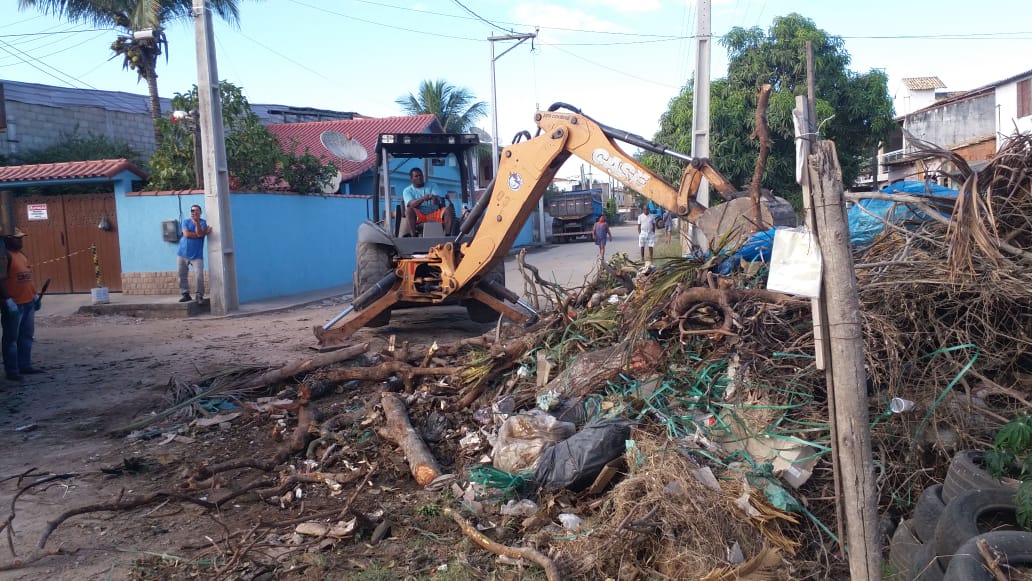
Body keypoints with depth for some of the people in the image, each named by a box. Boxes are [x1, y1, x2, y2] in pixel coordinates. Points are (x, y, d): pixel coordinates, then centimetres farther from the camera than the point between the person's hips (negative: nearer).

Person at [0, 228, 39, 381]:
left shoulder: (22, 254, 14)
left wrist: (35, 295, 19)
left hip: (28, 303, 9)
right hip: (13, 304, -9)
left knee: (26, 336, 13)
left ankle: (25, 366, 22)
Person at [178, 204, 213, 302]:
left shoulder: (203, 222, 1)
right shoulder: (186, 222, 7)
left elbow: (200, 234, -16)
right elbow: (186, 234, -10)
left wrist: (197, 222, -29)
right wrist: (202, 233, -11)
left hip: (197, 255, -3)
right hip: (183, 253, 3)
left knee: (199, 276, -12)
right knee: (182, 276, 5)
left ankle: (199, 294, -2)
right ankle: (186, 294, 14)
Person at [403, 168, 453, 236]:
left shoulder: (431, 186, 15)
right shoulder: (407, 191, 9)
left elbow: (438, 202, -3)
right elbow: (411, 204, -12)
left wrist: (435, 199, -29)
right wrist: (422, 199, -31)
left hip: (433, 213, 2)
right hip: (418, 216, -2)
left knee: (448, 209, -24)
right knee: (409, 210, -33)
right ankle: (413, 236, -41)